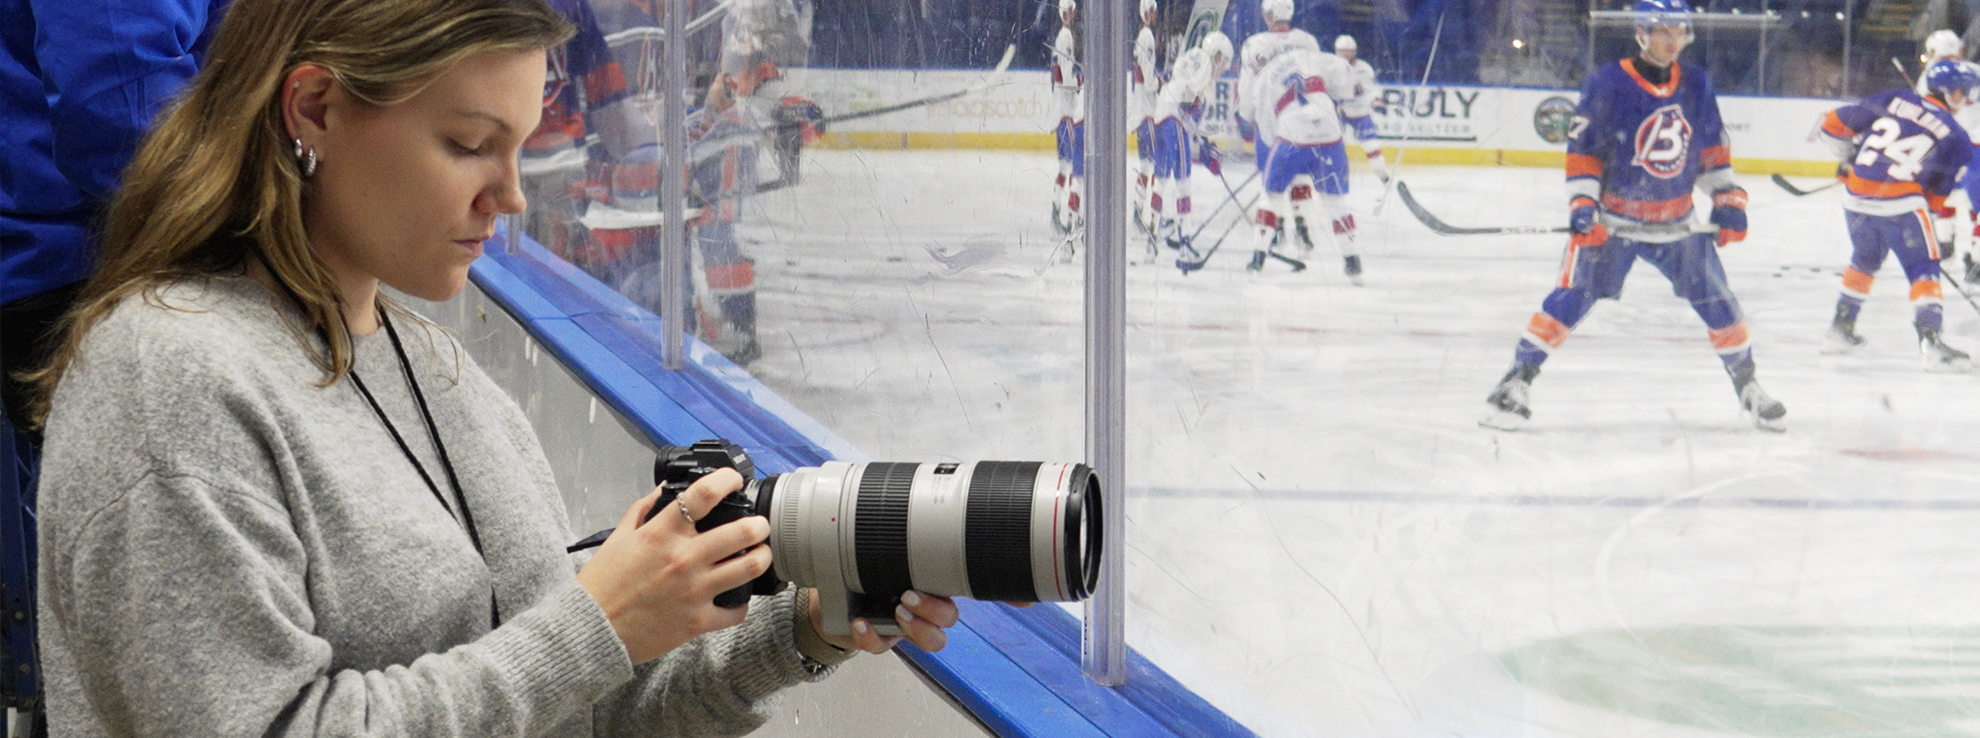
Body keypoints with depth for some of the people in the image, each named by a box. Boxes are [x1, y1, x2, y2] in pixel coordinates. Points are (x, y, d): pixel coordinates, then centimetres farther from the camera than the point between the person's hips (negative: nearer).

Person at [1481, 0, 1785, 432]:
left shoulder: (1697, 86, 3)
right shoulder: (1607, 85, -12)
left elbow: (1713, 149, 12)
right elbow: (1582, 150, -9)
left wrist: (1728, 201, 5)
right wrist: (1582, 204, -18)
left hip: (1675, 223, 4)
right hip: (1611, 220, -4)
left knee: (1716, 298, 3)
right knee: (1574, 295, -16)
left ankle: (1747, 386, 21)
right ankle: (1517, 379, -11)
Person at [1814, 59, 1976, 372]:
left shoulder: (1893, 100, 11)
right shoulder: (1956, 138, 6)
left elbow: (1835, 123, 12)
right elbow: (1937, 194, 6)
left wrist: (1849, 158, 29)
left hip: (1857, 197, 5)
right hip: (1900, 202, -5)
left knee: (1864, 261, 27)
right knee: (1923, 270, 5)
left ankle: (1840, 330, 32)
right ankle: (1931, 341, -8)